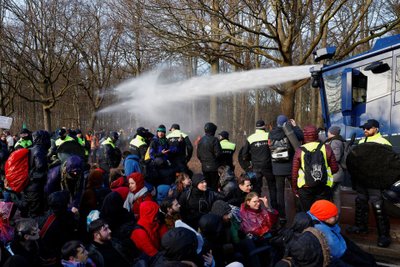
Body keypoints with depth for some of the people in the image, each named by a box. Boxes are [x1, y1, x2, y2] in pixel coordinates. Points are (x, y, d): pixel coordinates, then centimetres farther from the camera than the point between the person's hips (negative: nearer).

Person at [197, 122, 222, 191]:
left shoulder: (201, 140, 5)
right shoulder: (214, 140, -13)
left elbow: (198, 154, 8)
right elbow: (218, 153, -16)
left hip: (204, 167, 6)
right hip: (214, 167, -5)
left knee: (207, 185, 13)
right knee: (214, 185, 1)